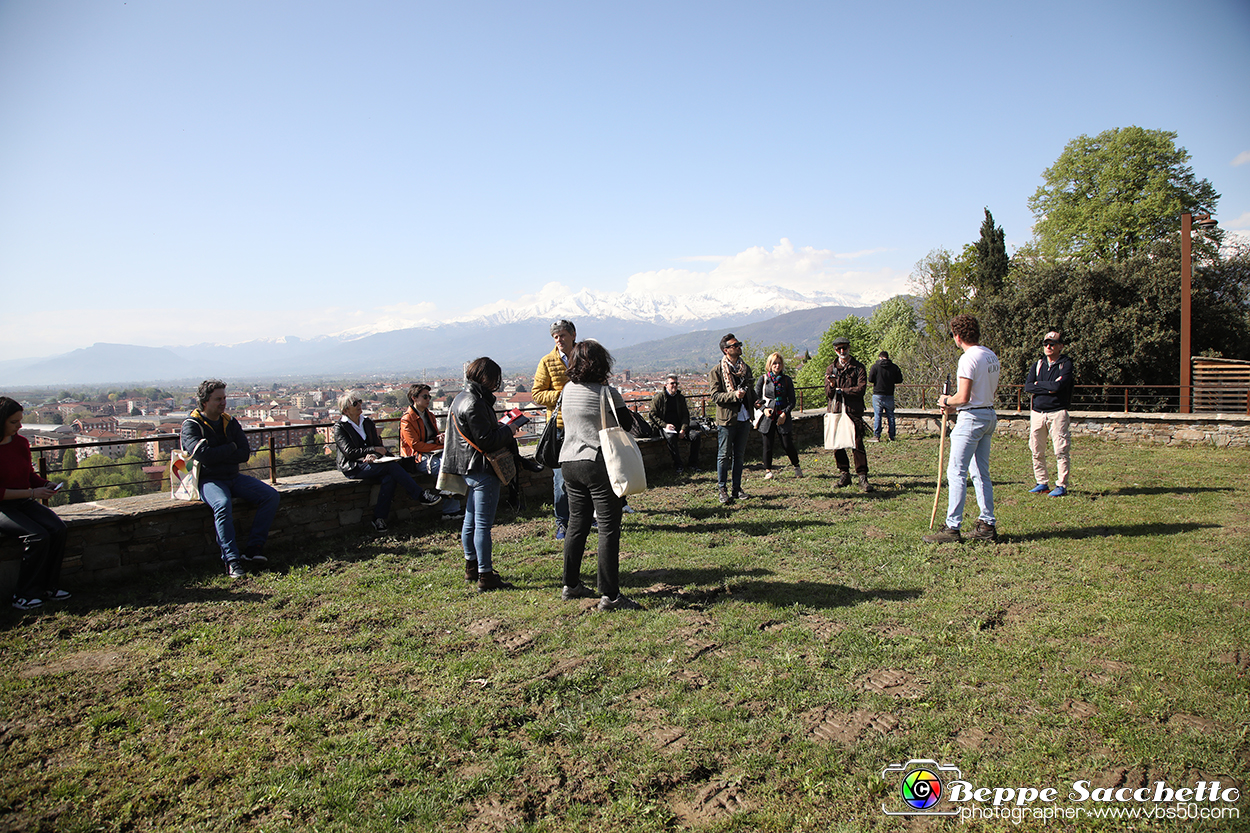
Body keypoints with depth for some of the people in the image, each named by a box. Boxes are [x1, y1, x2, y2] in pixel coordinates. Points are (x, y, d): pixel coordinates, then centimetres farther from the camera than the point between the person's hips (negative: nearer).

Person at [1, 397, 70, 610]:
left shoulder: (21, 442, 7)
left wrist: (45, 485, -1)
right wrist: (32, 493, -20)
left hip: (25, 503, 6)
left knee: (59, 529, -18)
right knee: (38, 536, -27)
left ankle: (48, 586, -7)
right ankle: (24, 595, -13)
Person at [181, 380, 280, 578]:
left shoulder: (230, 423, 12)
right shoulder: (191, 425, -4)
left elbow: (245, 454, 1)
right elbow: (203, 455, -20)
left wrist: (217, 455, -9)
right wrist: (231, 448, -7)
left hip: (234, 478, 6)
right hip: (208, 480, -6)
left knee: (271, 495, -14)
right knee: (223, 504, -37)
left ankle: (254, 548, -15)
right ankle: (231, 559, -32)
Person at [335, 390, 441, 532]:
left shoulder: (368, 422, 17)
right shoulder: (340, 427, 0)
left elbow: (377, 444, 12)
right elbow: (350, 452, -10)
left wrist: (373, 455, -12)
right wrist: (374, 450, -14)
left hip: (370, 463, 5)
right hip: (354, 468, -5)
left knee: (389, 478, -29)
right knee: (392, 466, -28)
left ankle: (379, 518, -27)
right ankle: (421, 495, -23)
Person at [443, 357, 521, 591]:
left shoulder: (462, 398, 13)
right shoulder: (475, 403, -20)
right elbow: (486, 440, -22)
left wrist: (500, 429, 7)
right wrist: (507, 431, -8)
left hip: (468, 469, 11)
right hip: (482, 470, -11)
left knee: (470, 520, 19)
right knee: (483, 524, -6)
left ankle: (471, 566, 31)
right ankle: (485, 576, -1)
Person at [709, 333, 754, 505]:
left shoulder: (745, 368, 13)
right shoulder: (717, 371, -6)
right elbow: (715, 396, -12)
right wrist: (734, 395, -24)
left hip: (744, 419, 6)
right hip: (726, 419, -5)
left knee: (739, 455, 11)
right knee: (724, 455, 0)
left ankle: (737, 489, 19)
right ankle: (722, 490, 7)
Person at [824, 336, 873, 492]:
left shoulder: (858, 367, 5)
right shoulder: (831, 369, 14)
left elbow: (861, 388, -7)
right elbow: (828, 394, 7)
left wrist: (841, 390, -7)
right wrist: (832, 385, -15)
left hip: (854, 411, -3)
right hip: (836, 411, 3)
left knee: (857, 444, -8)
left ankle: (863, 477, -3)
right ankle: (845, 474, 16)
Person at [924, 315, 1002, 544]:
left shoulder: (968, 358, -17)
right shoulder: (991, 356, 12)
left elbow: (963, 397, -22)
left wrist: (947, 401, -1)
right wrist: (956, 405, 17)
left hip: (972, 418, -10)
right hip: (989, 415, 10)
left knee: (956, 473, -7)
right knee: (981, 473, 14)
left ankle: (952, 528, -7)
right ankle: (987, 525, 17)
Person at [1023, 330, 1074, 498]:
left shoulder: (1066, 364, 0)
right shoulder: (1038, 365, 15)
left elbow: (1058, 385, -17)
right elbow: (1027, 386, 0)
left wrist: (1038, 383, -4)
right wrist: (1049, 388, -11)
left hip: (1057, 413, -5)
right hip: (1037, 413, 5)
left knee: (1060, 451, -5)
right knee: (1037, 451, 7)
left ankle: (1062, 486, 2)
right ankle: (1042, 483, 17)